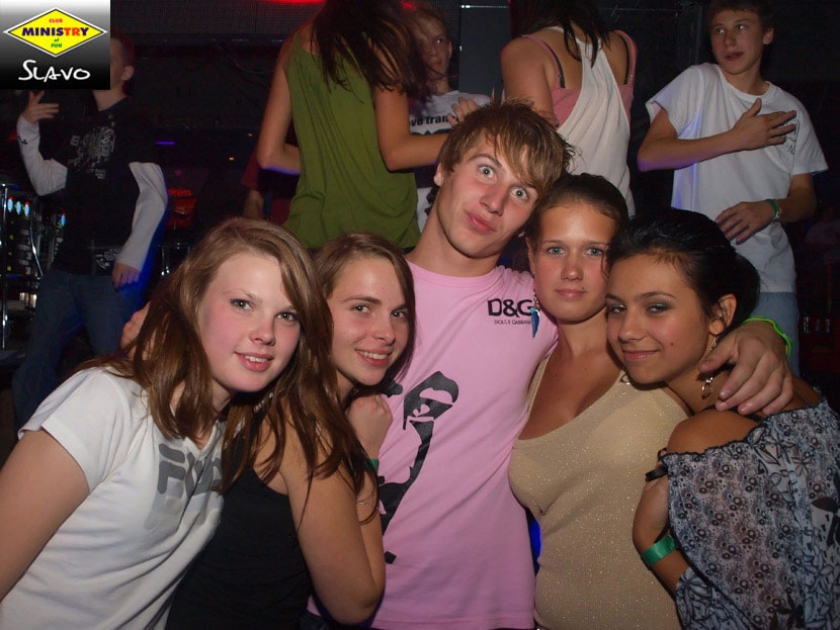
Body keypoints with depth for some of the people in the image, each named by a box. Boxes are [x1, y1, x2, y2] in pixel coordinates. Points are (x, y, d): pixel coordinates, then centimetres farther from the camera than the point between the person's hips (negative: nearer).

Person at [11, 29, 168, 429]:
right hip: (67, 267, 9)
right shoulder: (85, 127, 22)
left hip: (110, 272, -9)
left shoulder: (131, 120, -3)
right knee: (34, 368, 12)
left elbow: (155, 195, -12)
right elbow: (45, 182, 24)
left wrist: (132, 257, -17)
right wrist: (27, 131, 11)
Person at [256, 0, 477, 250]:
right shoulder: (384, 34, -5)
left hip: (310, 226, 6)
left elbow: (270, 154, 11)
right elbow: (396, 151, -12)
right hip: (381, 227, -5)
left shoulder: (295, 43, 11)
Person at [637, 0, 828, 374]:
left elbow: (805, 197, 13)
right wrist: (737, 139, -9)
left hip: (770, 275, 3)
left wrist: (770, 208, -10)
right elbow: (648, 155, -9)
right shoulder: (698, 83, 3)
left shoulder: (790, 111, 12)